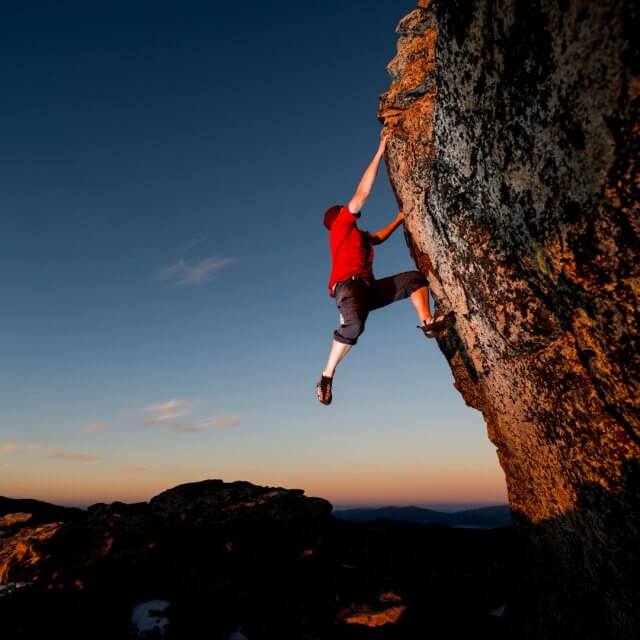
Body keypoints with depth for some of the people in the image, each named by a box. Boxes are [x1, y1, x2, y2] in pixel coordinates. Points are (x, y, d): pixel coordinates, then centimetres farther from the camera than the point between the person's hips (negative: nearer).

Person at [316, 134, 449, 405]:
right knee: (354, 323, -38)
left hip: (369, 288, 9)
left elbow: (379, 237, 51)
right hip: (347, 285, -9)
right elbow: (362, 192, 4)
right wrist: (380, 152, 8)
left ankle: (427, 322, -12)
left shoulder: (357, 235, 30)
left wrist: (400, 218, 50)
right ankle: (326, 377, -27)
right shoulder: (341, 225, 9)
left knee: (414, 278, 8)